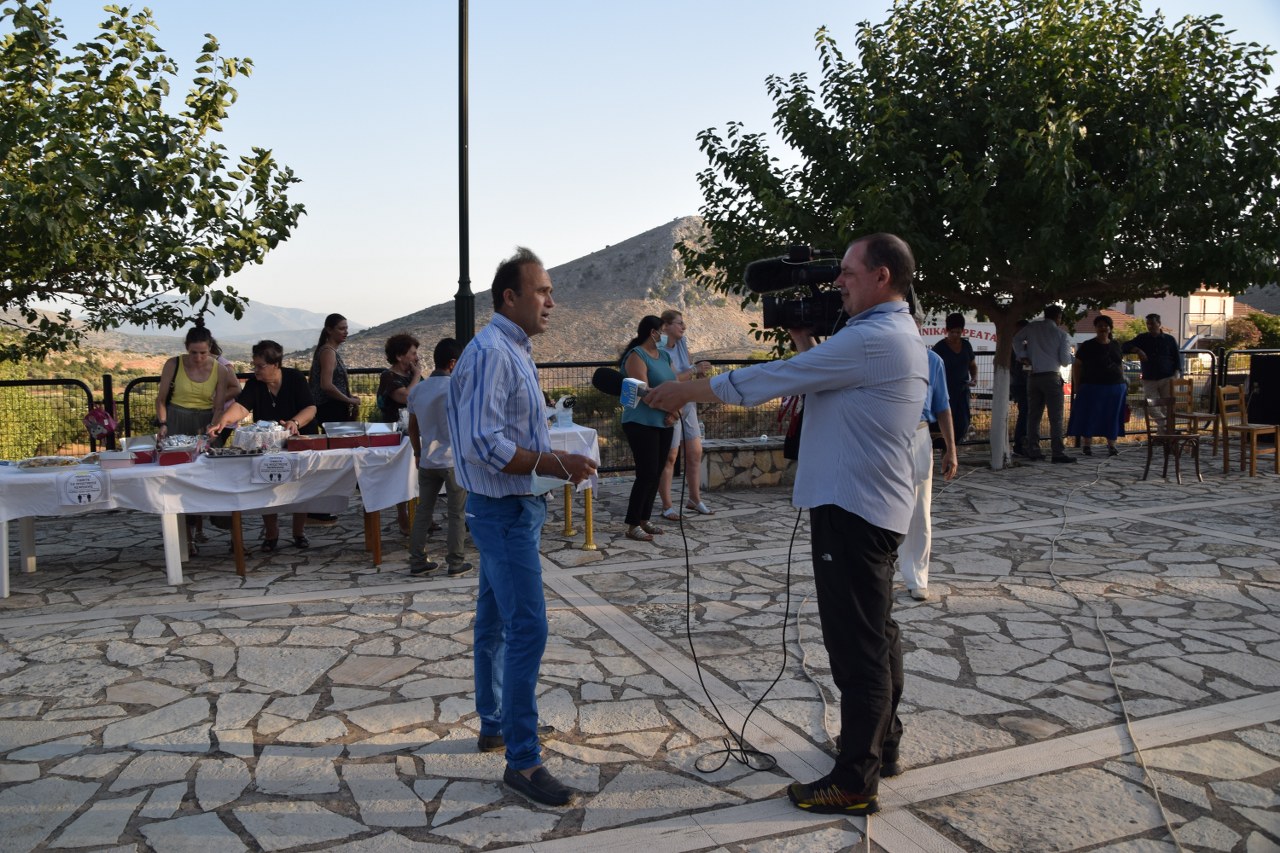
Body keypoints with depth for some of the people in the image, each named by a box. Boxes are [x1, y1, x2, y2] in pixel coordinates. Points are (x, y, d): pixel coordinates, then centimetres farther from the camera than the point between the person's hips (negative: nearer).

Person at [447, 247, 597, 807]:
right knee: (528, 629, -10)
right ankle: (522, 760, -3)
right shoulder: (490, 353, -18)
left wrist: (560, 462, 10)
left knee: (496, 622, 18)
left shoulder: (514, 351, 15)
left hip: (515, 507, 11)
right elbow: (483, 445, -26)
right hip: (503, 509, -11)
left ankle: (494, 725, 32)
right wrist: (555, 464, -24)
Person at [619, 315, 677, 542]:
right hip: (642, 424, -8)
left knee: (656, 474, 9)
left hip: (664, 424, 8)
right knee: (646, 474, -10)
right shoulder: (636, 356, -11)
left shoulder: (664, 356, 14)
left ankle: (644, 519, 20)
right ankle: (632, 526, -3)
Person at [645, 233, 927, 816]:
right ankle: (882, 746, 35)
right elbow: (819, 385, 17)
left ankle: (854, 783, 7)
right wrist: (804, 338, 8)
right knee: (876, 634, 20)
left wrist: (687, 391, -9)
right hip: (874, 507, 11)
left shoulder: (872, 340, -19)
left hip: (852, 510, -11)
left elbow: (770, 380, -18)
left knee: (857, 644, -3)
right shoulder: (896, 336, 15)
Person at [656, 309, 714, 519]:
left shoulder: (682, 343, 7)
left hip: (688, 405, 8)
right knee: (669, 457, -1)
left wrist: (699, 373, -3)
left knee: (695, 453, 11)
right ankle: (667, 506, 8)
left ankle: (694, 500, 24)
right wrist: (694, 370, -19)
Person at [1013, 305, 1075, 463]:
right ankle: (1058, 453, -7)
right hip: (1052, 376, -4)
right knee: (1056, 417, -4)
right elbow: (1065, 361, -3)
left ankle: (1033, 450, 10)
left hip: (1034, 377, 4)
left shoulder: (1032, 327, 6)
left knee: (1034, 415, 9)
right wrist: (1069, 357, 18)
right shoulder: (1061, 334, -3)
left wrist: (1023, 356, 18)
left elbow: (1016, 340, 16)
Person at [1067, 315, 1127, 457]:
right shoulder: (1087, 346, -2)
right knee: (1090, 417, -2)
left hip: (1115, 388, 4)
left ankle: (1111, 446, 15)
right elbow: (1076, 366, -1)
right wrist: (1077, 387, -7)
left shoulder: (1116, 345, 11)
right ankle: (1087, 446, 5)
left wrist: (1123, 382, 11)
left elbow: (1121, 364, 18)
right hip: (1092, 388, -4)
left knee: (1112, 418, 7)